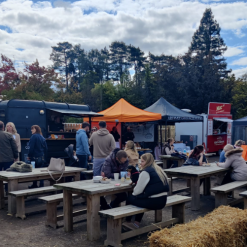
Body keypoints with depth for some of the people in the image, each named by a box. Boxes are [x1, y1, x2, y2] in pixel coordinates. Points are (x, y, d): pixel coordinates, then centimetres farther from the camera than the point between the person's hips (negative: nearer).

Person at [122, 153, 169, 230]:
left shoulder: (146, 172, -13)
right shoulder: (158, 170, 13)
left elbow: (138, 190, -12)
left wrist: (133, 194, 9)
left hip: (153, 202, -9)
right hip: (162, 201, 9)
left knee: (129, 199, 11)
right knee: (141, 197, 32)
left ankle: (127, 221, 29)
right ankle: (136, 223, 26)